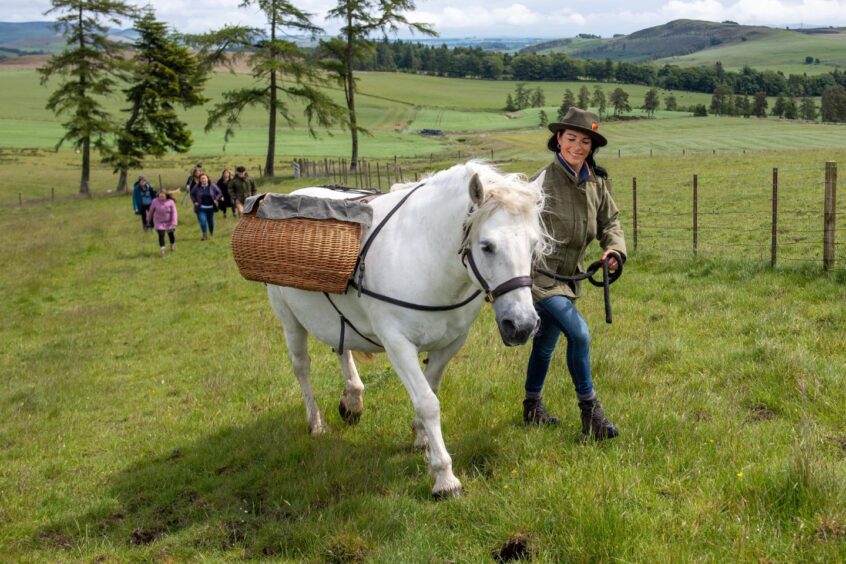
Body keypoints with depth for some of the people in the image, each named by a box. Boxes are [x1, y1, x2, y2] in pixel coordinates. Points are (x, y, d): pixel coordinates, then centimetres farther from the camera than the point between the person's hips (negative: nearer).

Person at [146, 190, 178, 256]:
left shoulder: (170, 202, -18)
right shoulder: (155, 202, -15)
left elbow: (174, 212, -17)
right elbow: (151, 211, 0)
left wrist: (174, 222, -25)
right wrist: (149, 219, 11)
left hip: (169, 222, 1)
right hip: (159, 223, -1)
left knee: (171, 234, 17)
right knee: (161, 235, -13)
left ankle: (172, 246, 43)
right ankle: (162, 250, -10)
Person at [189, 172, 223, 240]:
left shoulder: (212, 186, -4)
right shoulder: (197, 187, -3)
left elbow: (219, 193, 7)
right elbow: (192, 194, 11)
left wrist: (216, 200, -6)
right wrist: (195, 201, -1)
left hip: (210, 208, 1)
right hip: (201, 208, -1)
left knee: (210, 221, 13)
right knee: (203, 221, -15)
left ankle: (211, 234, 34)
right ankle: (205, 235, -6)